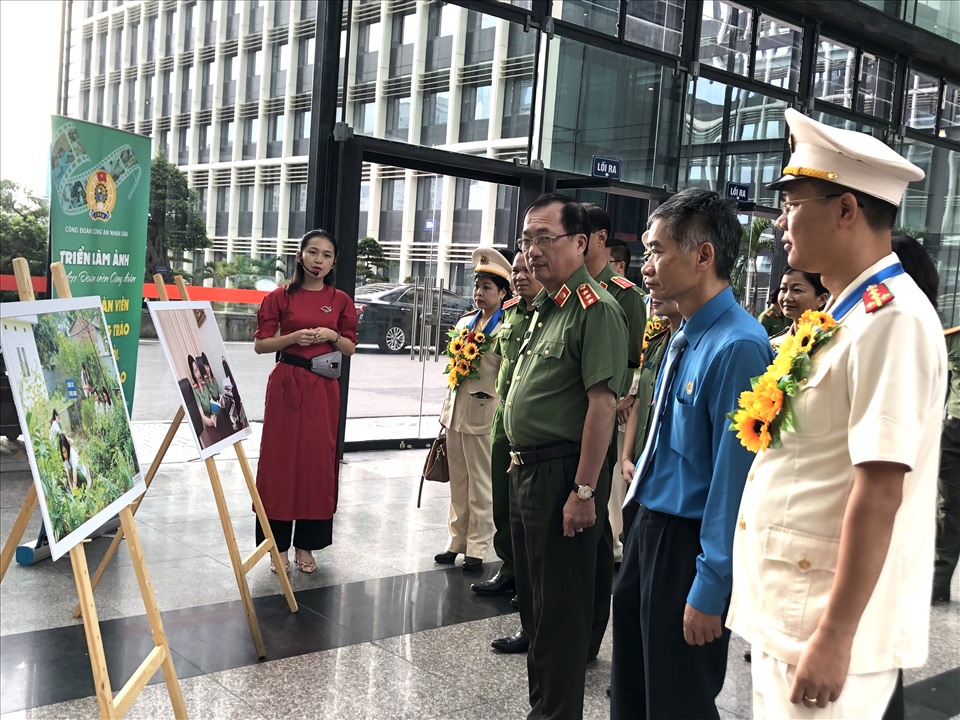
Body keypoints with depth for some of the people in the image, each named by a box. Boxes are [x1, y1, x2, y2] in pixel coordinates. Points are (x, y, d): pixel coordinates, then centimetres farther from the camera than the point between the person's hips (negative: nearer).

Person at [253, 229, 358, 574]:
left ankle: (306, 545, 14)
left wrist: (332, 336, -10)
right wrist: (294, 337, -14)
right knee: (281, 459, 0)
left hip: (323, 387, 2)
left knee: (318, 461, 3)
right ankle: (279, 545, 9)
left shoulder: (340, 300, 7)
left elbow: (351, 348, 10)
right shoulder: (281, 296, 1)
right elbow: (260, 344, 2)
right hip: (286, 383, -2)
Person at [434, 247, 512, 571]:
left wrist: (500, 413, -15)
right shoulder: (465, 323, 12)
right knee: (458, 481, 15)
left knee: (480, 484, 4)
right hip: (456, 413, 7)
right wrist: (446, 408, 15)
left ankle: (477, 548, 14)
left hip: (483, 415, -7)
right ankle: (456, 540, 26)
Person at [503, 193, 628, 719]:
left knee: (560, 610, 1)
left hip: (562, 474, -10)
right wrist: (520, 461, 17)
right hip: (526, 471, 10)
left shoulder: (596, 309, -15)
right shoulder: (544, 308, 15)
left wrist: (583, 491, -25)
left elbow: (602, 404, -22)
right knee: (533, 600, 20)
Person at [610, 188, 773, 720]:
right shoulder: (686, 337, 7)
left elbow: (734, 475, -24)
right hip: (649, 529, 9)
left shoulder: (737, 347, -22)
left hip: (689, 543, -9)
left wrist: (710, 590, -22)